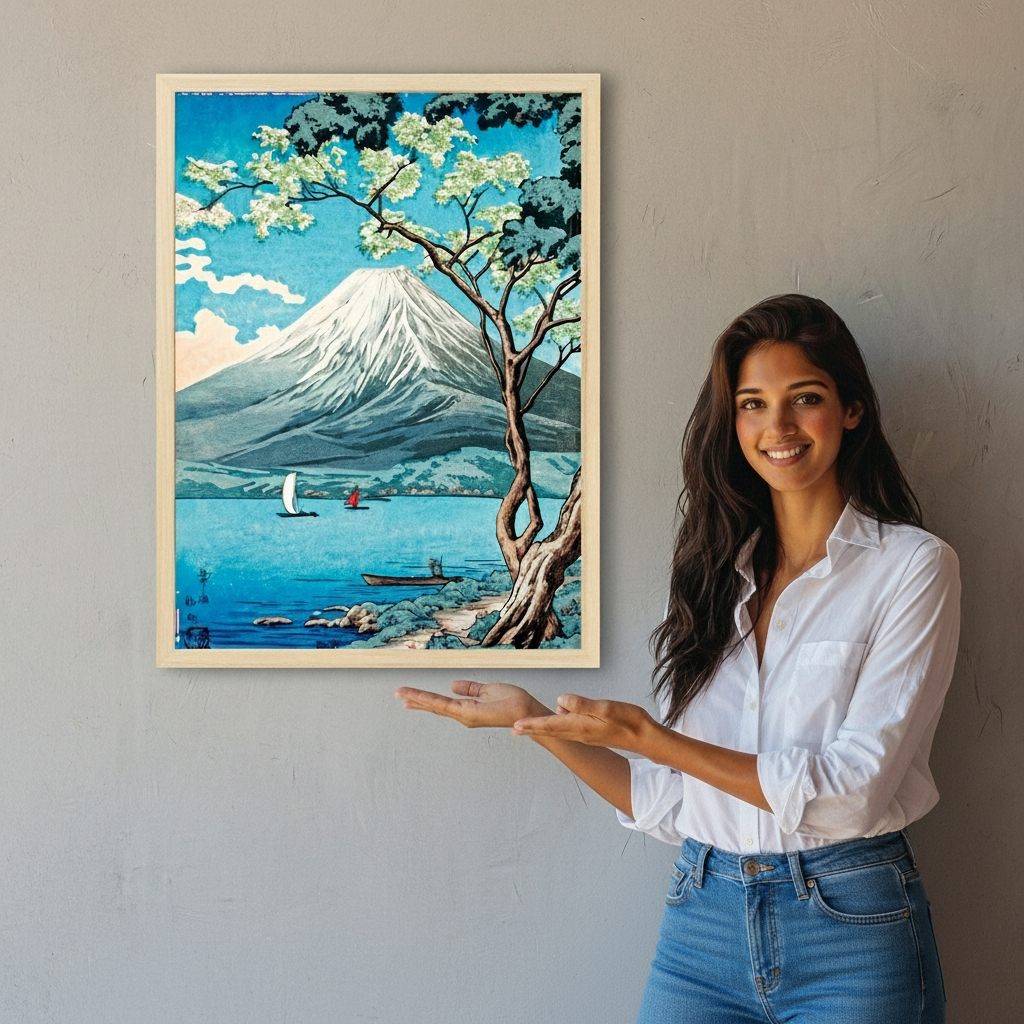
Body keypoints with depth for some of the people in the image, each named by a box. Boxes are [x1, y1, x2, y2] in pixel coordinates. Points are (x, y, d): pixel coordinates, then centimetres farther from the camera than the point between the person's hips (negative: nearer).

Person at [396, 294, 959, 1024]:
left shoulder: (910, 565, -6)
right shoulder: (716, 573, 8)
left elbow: (852, 791, -15)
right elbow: (669, 804, 6)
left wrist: (646, 736, -16)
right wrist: (535, 719, -3)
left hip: (851, 935, -4)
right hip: (704, 923, 4)